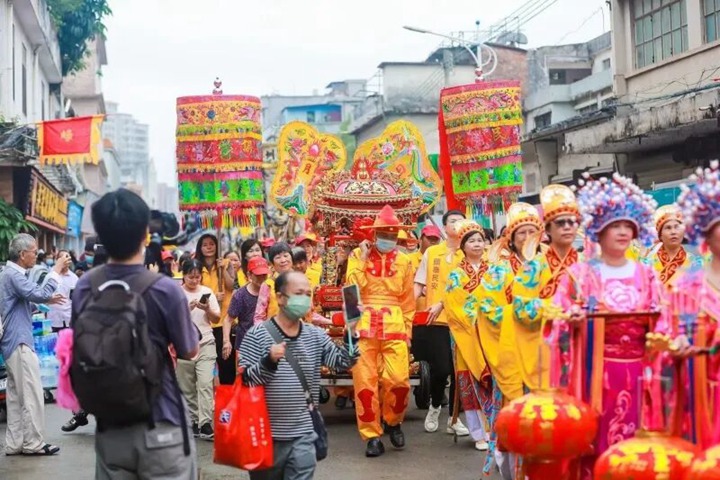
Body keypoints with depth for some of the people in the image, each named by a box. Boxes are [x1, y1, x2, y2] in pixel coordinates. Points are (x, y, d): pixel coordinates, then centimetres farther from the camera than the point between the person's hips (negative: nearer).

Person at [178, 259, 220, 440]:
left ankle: (205, 424, -14)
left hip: (206, 343, 0)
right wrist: (188, 308, -18)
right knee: (187, 387, 6)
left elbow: (216, 319, 7)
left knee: (205, 383, -11)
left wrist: (208, 309, -13)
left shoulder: (207, 292, 6)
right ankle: (193, 421, 18)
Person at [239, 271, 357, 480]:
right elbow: (243, 380, -11)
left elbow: (343, 361, -2)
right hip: (266, 434, -2)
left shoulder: (315, 335, 6)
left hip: (303, 436, 3)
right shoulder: (258, 334, -7)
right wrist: (268, 361, -27)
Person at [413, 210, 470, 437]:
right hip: (435, 320, 0)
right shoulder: (431, 252, 8)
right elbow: (419, 283, 9)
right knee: (440, 369, -6)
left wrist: (442, 304, -17)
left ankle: (453, 418, 16)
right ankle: (434, 407, 22)